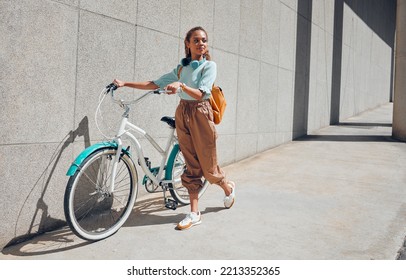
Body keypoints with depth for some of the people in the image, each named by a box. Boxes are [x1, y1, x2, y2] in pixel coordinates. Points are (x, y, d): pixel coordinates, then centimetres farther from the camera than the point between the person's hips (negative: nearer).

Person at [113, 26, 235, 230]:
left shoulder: (209, 66, -1)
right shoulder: (181, 68, 14)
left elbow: (200, 94, -15)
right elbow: (154, 84, 11)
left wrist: (181, 85, -32)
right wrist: (125, 84, 6)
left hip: (200, 113, -4)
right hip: (182, 113, 4)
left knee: (208, 165, 1)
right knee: (191, 165, 4)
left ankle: (228, 187, 33)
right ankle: (194, 213, 8)